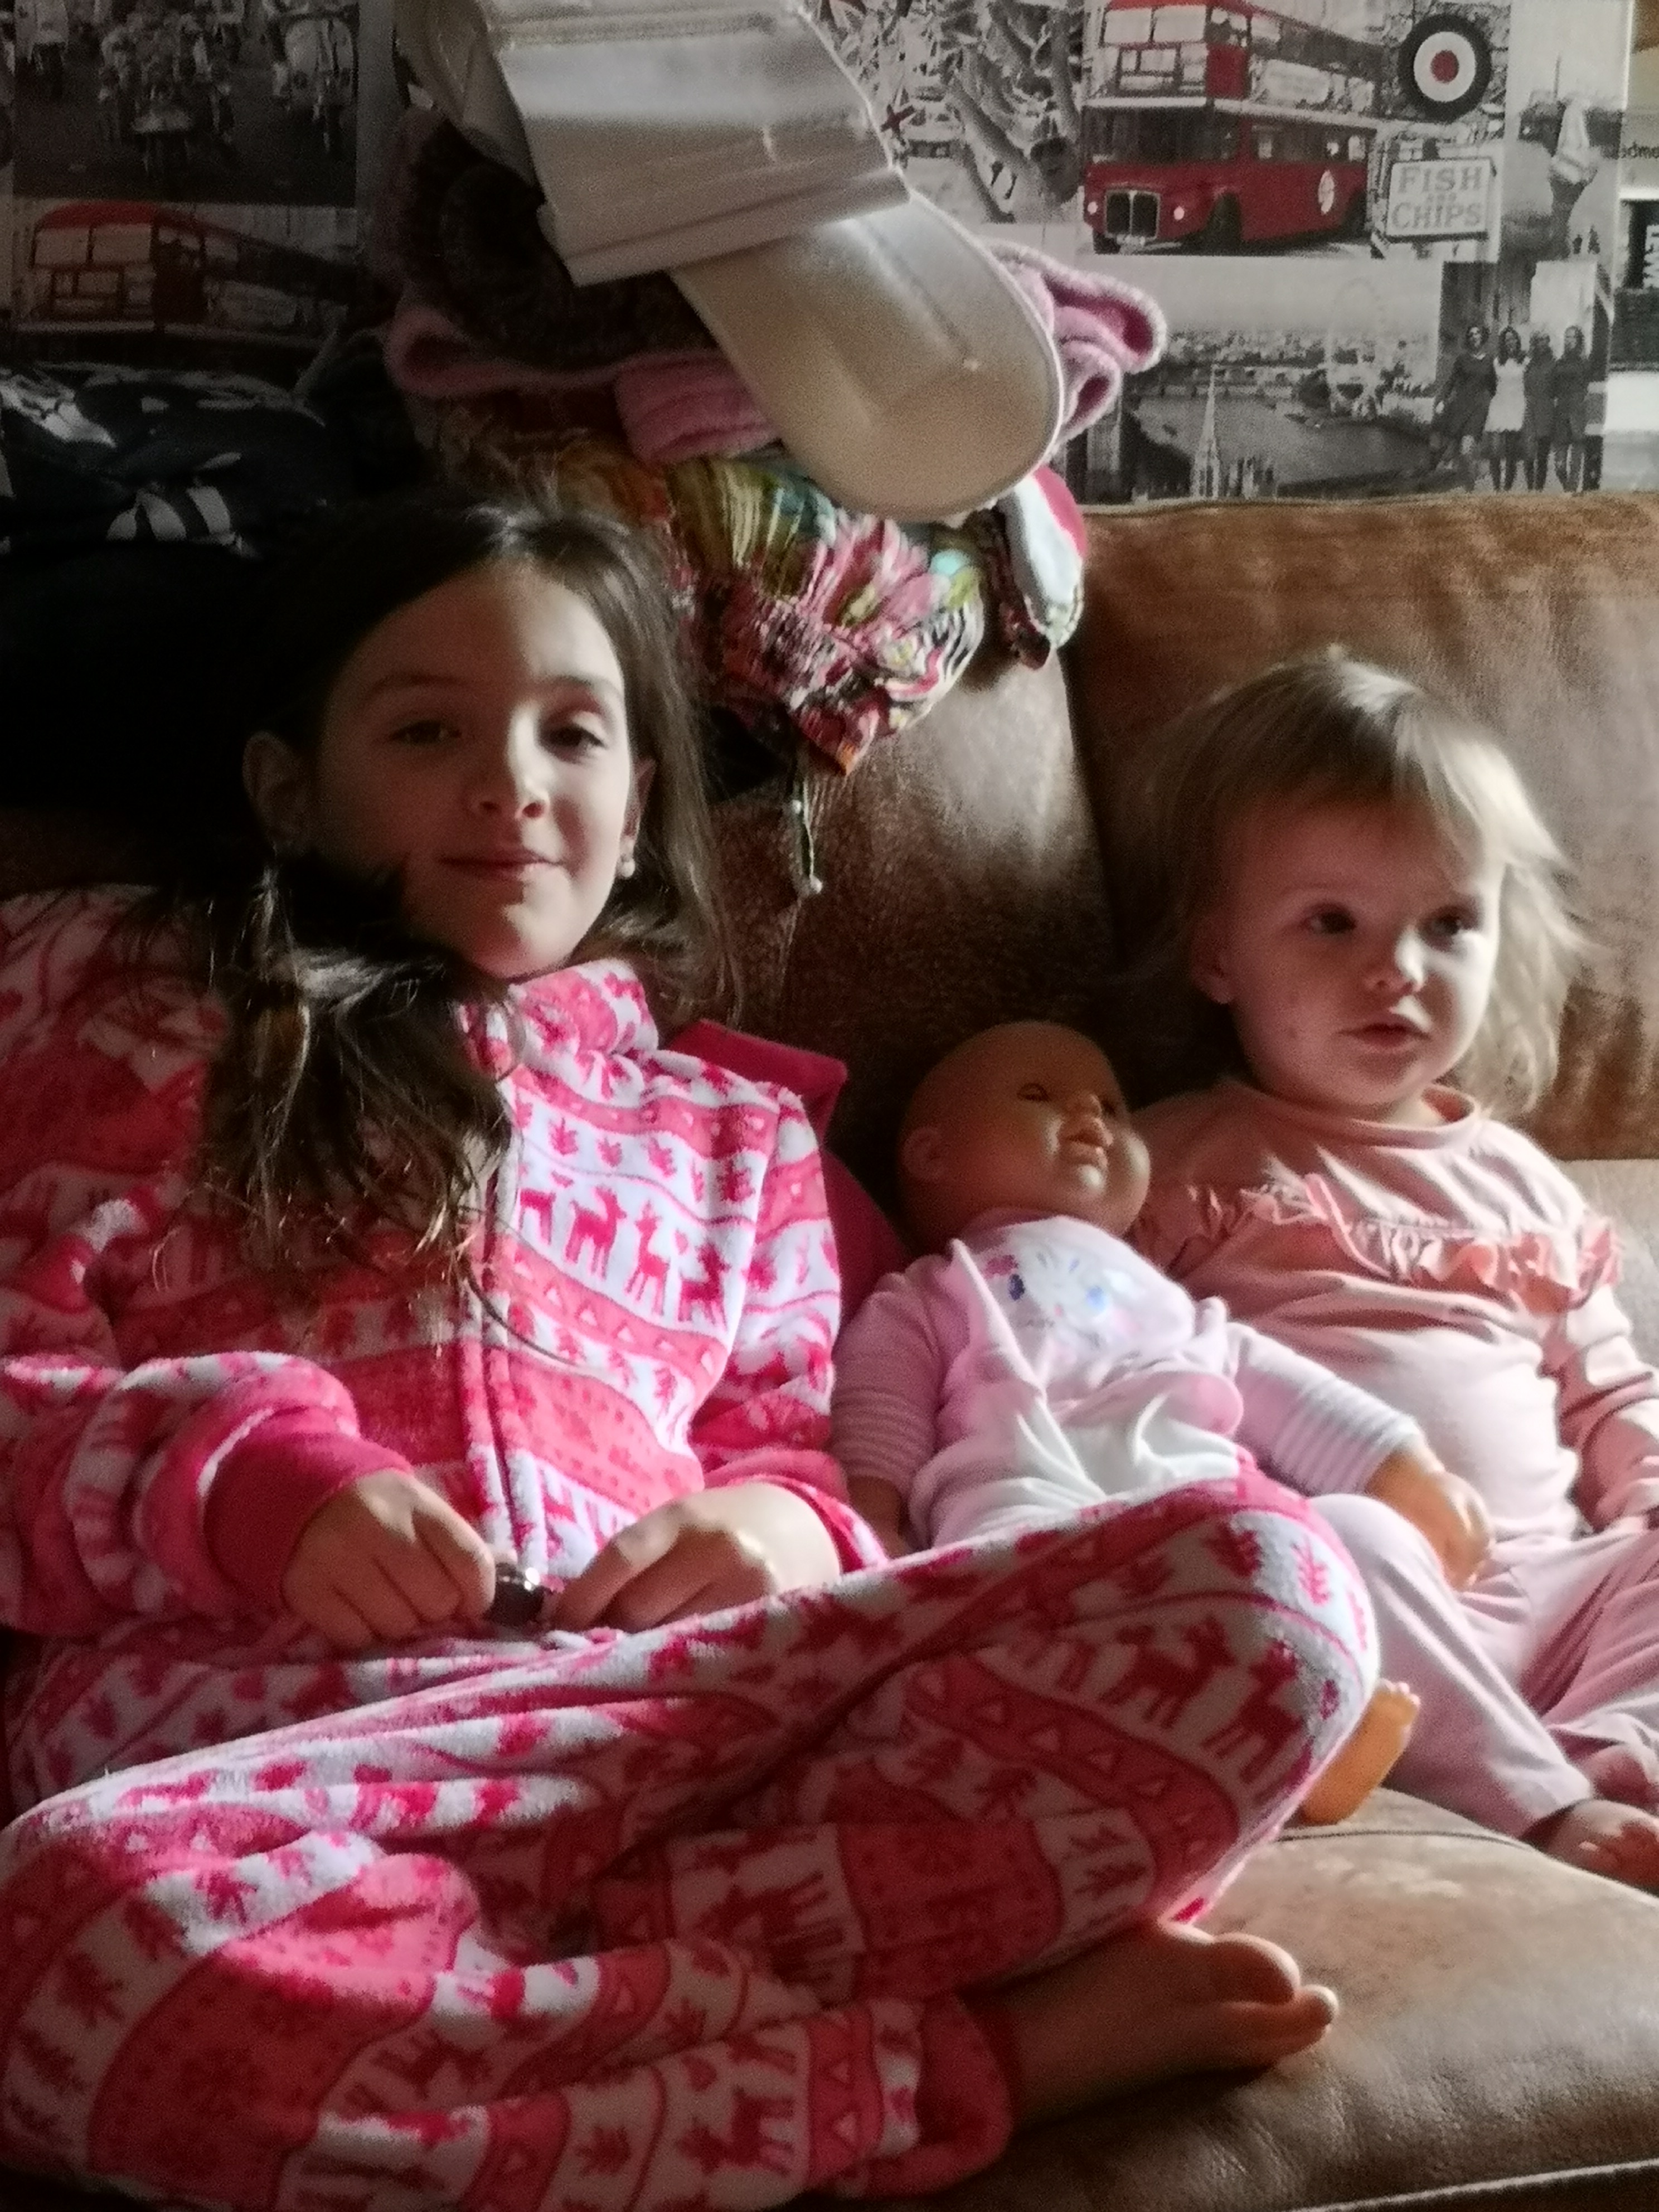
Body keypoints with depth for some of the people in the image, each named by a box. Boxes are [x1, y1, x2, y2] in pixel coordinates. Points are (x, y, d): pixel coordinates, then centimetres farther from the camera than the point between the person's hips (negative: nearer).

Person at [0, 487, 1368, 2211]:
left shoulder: (730, 1138, 30)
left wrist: (782, 1527, 2)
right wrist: (245, 1472, -10)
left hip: (691, 1696, 3)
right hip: (261, 1708, -3)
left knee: (1265, 1582, -22)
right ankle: (963, 2054, -29)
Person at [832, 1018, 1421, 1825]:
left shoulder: (1162, 1298, 45)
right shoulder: (923, 1301, 32)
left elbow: (1272, 1388, 35)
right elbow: (878, 1423, 15)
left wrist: (1403, 1468, 20)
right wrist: (868, 1530, -5)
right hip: (1033, 1486, -4)